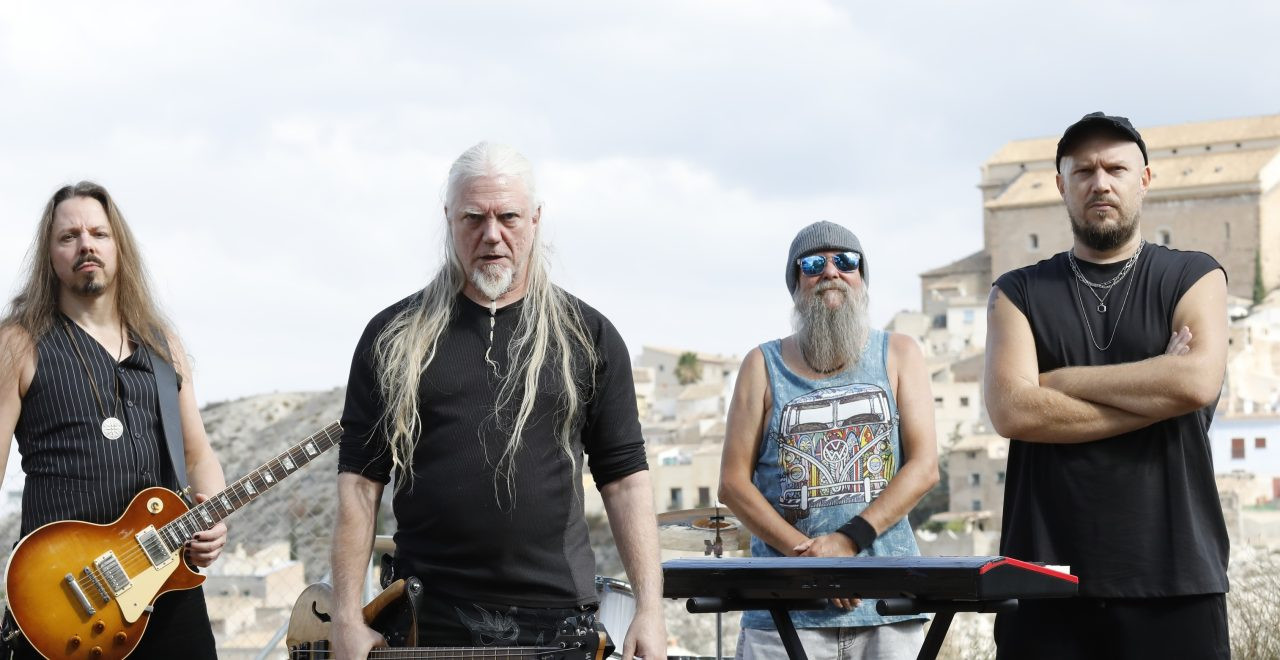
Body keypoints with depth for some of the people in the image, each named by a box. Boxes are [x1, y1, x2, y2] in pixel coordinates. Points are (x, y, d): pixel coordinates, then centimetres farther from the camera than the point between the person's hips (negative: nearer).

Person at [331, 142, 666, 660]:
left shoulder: (588, 337, 6)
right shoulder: (394, 338, 4)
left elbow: (625, 476, 4)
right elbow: (360, 479, 2)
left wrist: (650, 610, -5)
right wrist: (347, 618, -6)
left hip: (557, 617, 0)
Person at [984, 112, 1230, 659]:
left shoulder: (1193, 277, 9)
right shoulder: (1019, 293, 10)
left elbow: (1198, 381, -11)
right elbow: (1011, 410, -7)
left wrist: (1058, 381, -5)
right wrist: (1158, 393, -8)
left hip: (1175, 579, 0)